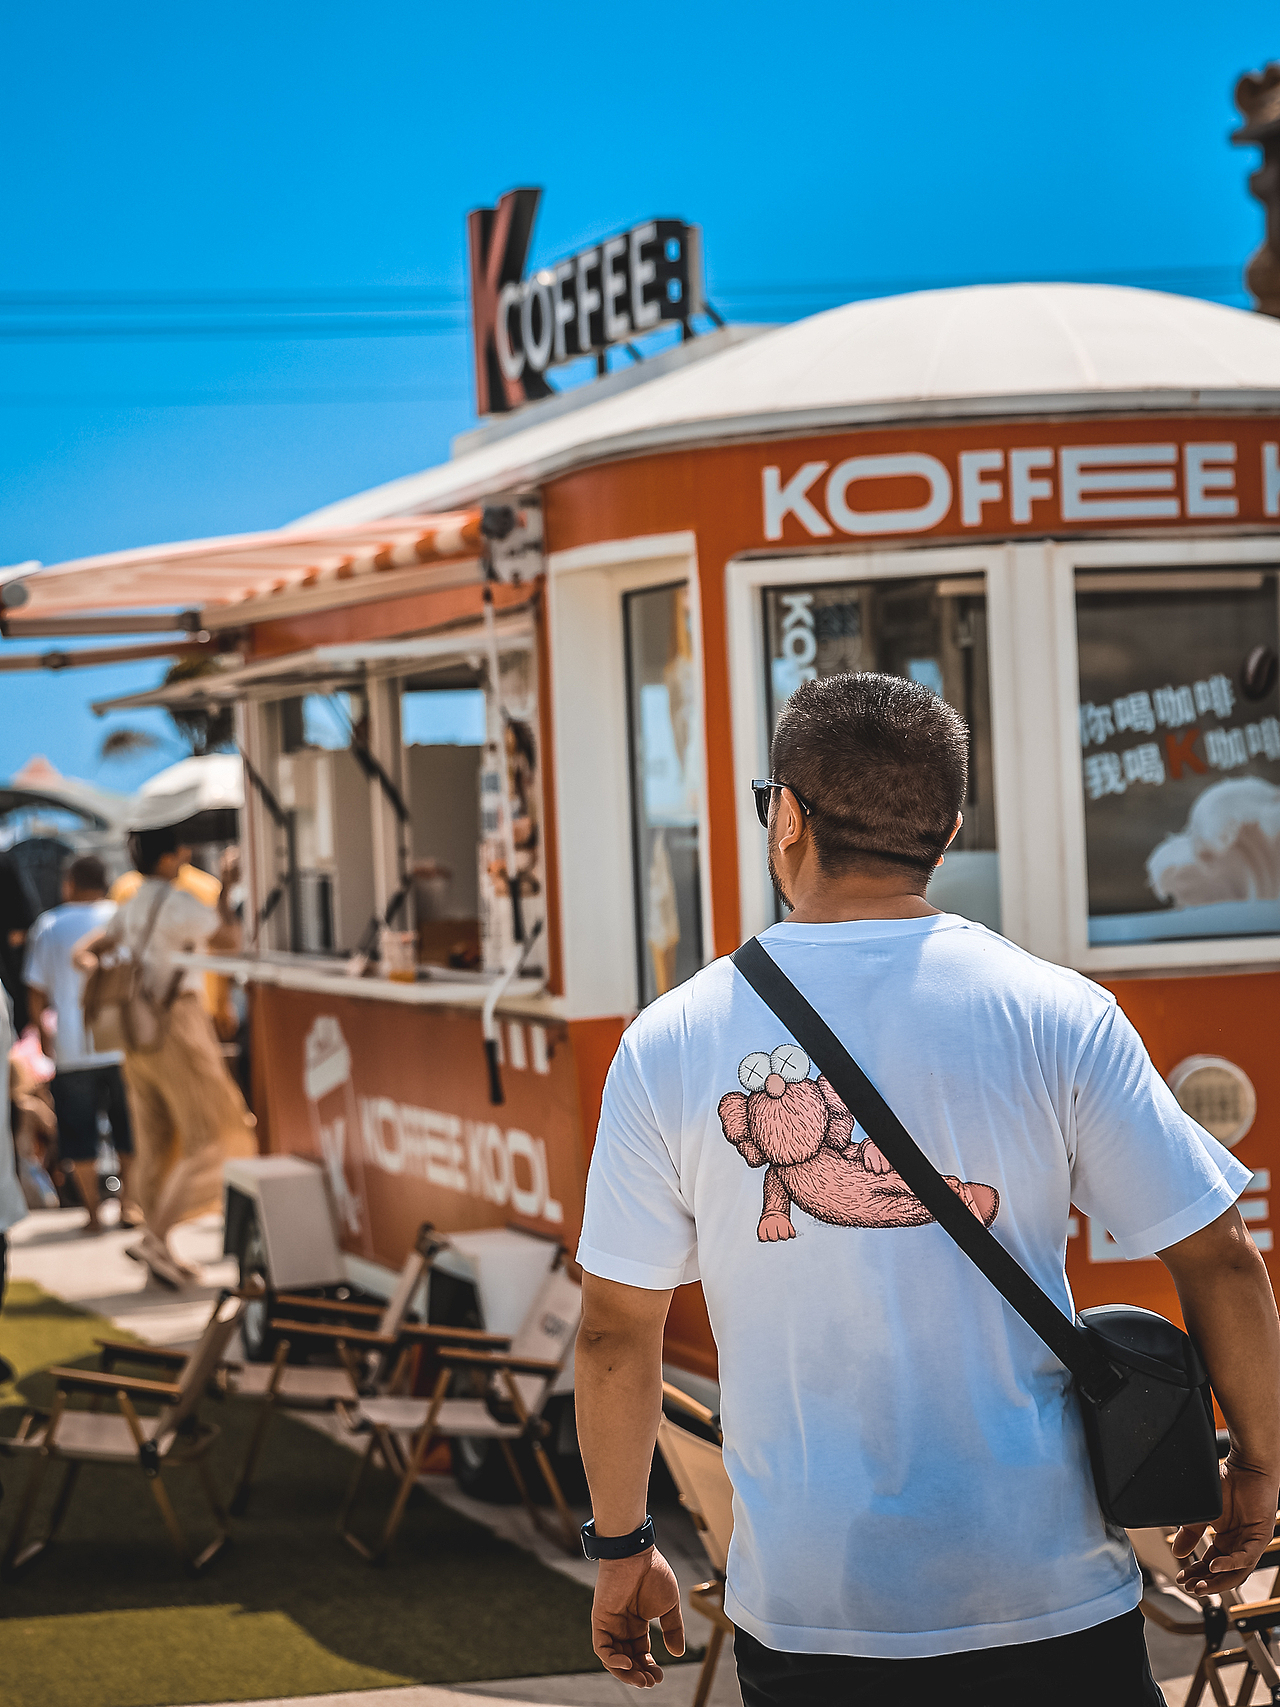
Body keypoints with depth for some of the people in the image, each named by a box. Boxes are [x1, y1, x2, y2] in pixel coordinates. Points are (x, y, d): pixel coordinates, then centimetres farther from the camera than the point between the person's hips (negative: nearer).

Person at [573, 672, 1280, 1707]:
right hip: (1050, 1600, -1)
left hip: (807, 1611, 1)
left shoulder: (669, 1045, -2)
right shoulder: (1057, 1015, -4)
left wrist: (624, 1549, 14)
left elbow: (616, 1330, 2)